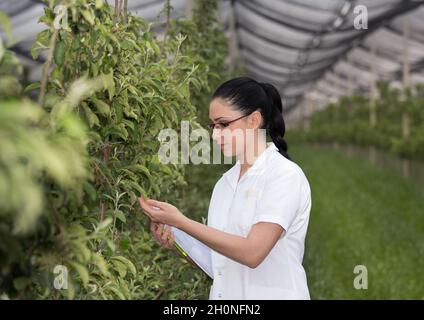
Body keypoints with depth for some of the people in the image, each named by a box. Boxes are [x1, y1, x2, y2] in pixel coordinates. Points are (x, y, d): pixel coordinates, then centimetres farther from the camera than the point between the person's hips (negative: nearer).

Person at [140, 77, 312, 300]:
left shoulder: (285, 175, -13)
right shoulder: (225, 182, 6)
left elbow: (252, 253, -23)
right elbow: (217, 259, 8)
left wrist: (181, 222, -22)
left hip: (271, 293, -6)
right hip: (224, 292, 6)